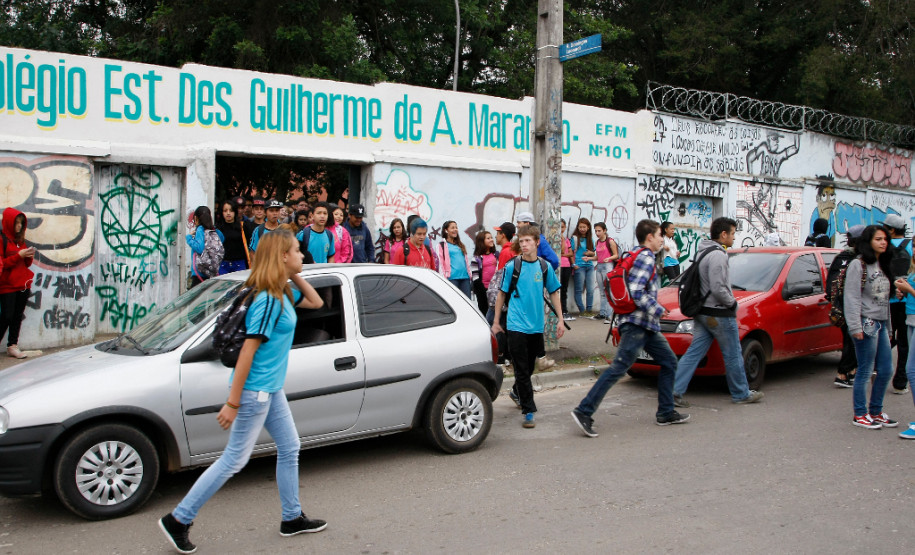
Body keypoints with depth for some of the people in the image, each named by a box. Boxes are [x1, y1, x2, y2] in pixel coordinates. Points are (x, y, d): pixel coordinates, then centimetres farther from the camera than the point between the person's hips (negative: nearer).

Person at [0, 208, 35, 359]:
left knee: (17, 316, 5)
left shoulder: (21, 240, 15)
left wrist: (29, 257, -1)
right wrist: (18, 256, -18)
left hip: (23, 285, 6)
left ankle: (12, 346, 8)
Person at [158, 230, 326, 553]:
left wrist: (295, 276, 5)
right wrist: (232, 403, -22)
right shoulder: (268, 300, -22)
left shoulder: (284, 294, 5)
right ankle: (178, 520, 13)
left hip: (271, 389, 10)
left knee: (289, 449, 16)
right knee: (234, 459, 0)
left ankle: (292, 519, 30)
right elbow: (248, 351, -23)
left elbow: (316, 302, 22)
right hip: (255, 390, -10)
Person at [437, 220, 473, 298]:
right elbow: (440, 263, -5)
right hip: (452, 278, -6)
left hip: (465, 277, 6)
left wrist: (470, 274, 18)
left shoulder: (461, 245, 23)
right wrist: (444, 278, -12)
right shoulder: (442, 245, 3)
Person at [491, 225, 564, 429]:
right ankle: (528, 411, 1)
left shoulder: (545, 267, 2)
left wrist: (560, 320, 6)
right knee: (522, 369, -4)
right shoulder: (512, 266, -4)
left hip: (537, 326, 3)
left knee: (529, 367, 16)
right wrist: (496, 321, 4)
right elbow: (502, 294, 4)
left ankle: (517, 391, 43)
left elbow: (554, 293, 11)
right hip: (516, 325, -3)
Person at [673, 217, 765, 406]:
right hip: (719, 314, -9)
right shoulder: (718, 255, -18)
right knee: (733, 355, 6)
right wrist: (732, 302, -9)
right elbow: (718, 289, -25)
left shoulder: (704, 252, 14)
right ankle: (741, 394, 20)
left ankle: (674, 392, 1)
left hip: (702, 312, 9)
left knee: (693, 353, 6)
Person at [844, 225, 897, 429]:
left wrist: (888, 326, 17)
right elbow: (852, 297, -13)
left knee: (886, 370, 10)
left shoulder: (883, 266, 17)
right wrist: (855, 327, -19)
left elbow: (885, 299, 20)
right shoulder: (858, 265, -8)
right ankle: (860, 415, 8)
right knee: (865, 372, -3)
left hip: (882, 324, 8)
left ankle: (876, 412, 23)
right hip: (866, 324, -8)